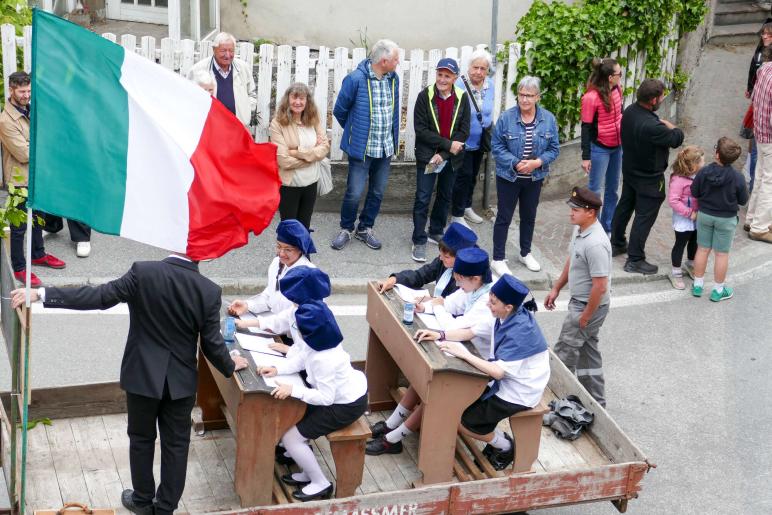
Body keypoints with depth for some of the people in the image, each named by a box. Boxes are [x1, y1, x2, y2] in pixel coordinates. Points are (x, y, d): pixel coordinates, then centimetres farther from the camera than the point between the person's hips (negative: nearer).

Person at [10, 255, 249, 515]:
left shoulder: (143, 272, -18)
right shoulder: (210, 291, -13)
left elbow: (99, 296, -20)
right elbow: (212, 344, -8)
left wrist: (41, 293, -17)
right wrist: (230, 366, 14)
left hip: (143, 375, 0)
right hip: (181, 380, 1)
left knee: (142, 438, 19)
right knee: (176, 444, 14)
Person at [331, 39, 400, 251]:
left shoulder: (393, 78, 2)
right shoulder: (356, 79, -16)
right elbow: (340, 110, -4)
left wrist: (393, 139, 16)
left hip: (386, 148, 5)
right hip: (361, 148, -5)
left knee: (377, 193, 14)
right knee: (354, 193, -1)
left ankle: (365, 229, 31)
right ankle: (346, 229, 21)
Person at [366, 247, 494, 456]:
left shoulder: (488, 301, -31)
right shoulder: (474, 289, -3)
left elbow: (454, 329, -32)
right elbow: (450, 303, 5)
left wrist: (438, 308, -13)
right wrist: (426, 307, -16)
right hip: (469, 354, 9)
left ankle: (393, 439, 1)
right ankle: (392, 424, 13)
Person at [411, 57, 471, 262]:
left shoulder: (461, 98, -3)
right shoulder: (425, 96, -10)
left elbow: (464, 131, -6)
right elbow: (420, 129, -13)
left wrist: (443, 154, -15)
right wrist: (447, 144, -18)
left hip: (451, 158, 3)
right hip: (427, 156, -3)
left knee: (445, 196, 16)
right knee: (423, 199, -3)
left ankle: (436, 232, 33)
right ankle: (419, 241, 5)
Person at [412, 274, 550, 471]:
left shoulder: (521, 331, -30)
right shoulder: (503, 317, -5)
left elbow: (498, 372, -32)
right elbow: (469, 332, 4)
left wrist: (463, 353, -31)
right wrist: (440, 335, -11)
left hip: (519, 394, -9)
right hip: (505, 381, 9)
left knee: (462, 421, -6)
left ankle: (505, 447, 15)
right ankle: (497, 438, 20)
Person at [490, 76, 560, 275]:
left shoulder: (548, 119, -6)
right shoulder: (506, 117, -13)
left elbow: (554, 149, -2)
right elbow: (496, 146, -11)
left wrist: (537, 162, -19)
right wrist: (515, 163, -21)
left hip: (535, 178, 3)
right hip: (508, 177, -3)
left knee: (529, 216, 18)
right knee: (504, 217, 4)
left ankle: (525, 253, 37)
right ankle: (498, 259, 13)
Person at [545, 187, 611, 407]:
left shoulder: (596, 244, -31)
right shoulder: (579, 229, 0)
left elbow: (600, 285, -28)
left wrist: (585, 315, -20)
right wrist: (556, 288, 17)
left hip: (591, 306, -10)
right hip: (579, 301, 10)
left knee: (564, 352, 0)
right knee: (587, 350, 20)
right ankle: (596, 403, 33)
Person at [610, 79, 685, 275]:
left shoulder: (630, 111, -9)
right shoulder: (651, 126, -36)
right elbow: (676, 139, -20)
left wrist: (662, 125, -4)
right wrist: (668, 125, -2)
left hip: (629, 169, 9)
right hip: (649, 178, -9)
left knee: (624, 205, 23)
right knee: (645, 216, 3)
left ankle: (617, 244, 40)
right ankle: (635, 260, 11)